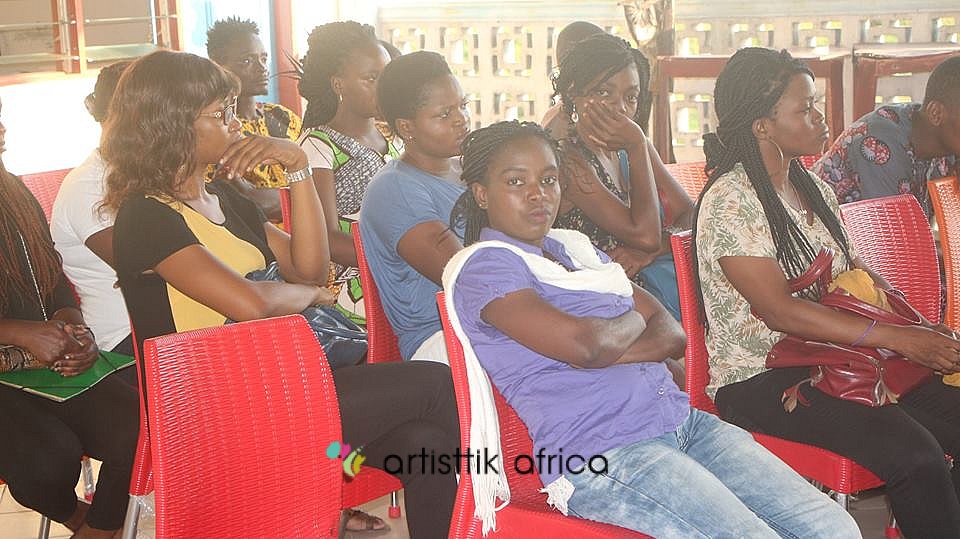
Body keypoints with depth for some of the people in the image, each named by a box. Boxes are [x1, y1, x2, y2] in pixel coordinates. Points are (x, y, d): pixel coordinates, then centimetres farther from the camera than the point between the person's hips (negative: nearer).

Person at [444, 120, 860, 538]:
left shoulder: (576, 247, 22)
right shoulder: (483, 266, -2)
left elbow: (673, 335, 13)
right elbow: (585, 343, -17)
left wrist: (610, 348, -8)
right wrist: (634, 319, 5)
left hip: (683, 420, 8)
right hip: (599, 455, -7)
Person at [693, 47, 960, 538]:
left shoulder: (813, 188, 14)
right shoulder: (729, 201, -12)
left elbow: (855, 272, 19)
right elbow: (780, 311, -18)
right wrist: (898, 338, -20)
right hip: (759, 378, -8)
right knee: (912, 451, -26)